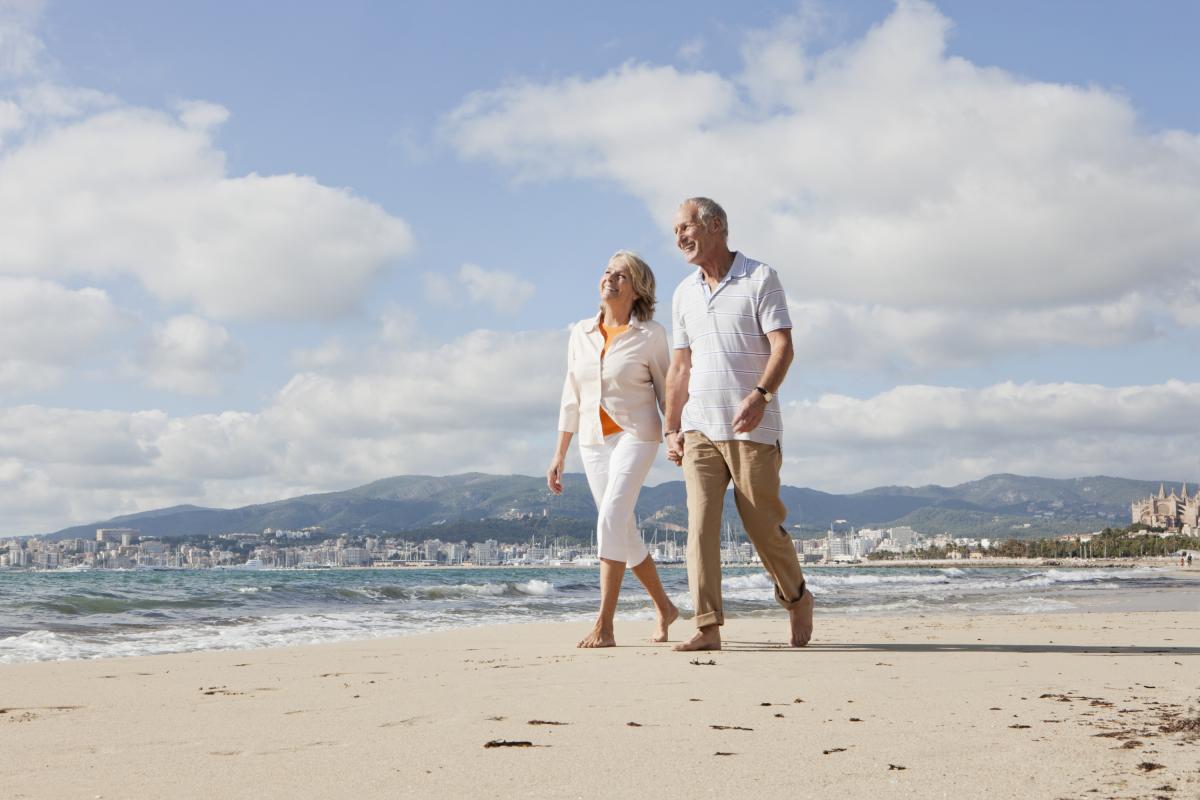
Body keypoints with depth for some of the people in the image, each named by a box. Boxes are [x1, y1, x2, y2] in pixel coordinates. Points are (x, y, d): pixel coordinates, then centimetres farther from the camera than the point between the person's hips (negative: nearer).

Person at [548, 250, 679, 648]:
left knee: (611, 520, -21)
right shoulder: (581, 333, 9)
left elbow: (667, 392, 0)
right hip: (594, 441, 5)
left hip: (635, 436, -5)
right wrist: (559, 453, 12)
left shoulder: (650, 335, -4)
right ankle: (664, 608, 29)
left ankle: (604, 626, -21)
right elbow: (571, 396, 13)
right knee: (624, 532, 9)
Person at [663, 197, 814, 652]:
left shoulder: (759, 279, -2)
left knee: (764, 525, 1)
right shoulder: (684, 294, 15)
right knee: (700, 522, -8)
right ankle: (707, 627, -10)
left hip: (752, 427, -4)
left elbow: (782, 346, -9)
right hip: (699, 426, 5)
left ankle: (797, 600, 26)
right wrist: (671, 429, 12)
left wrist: (760, 395, -25)